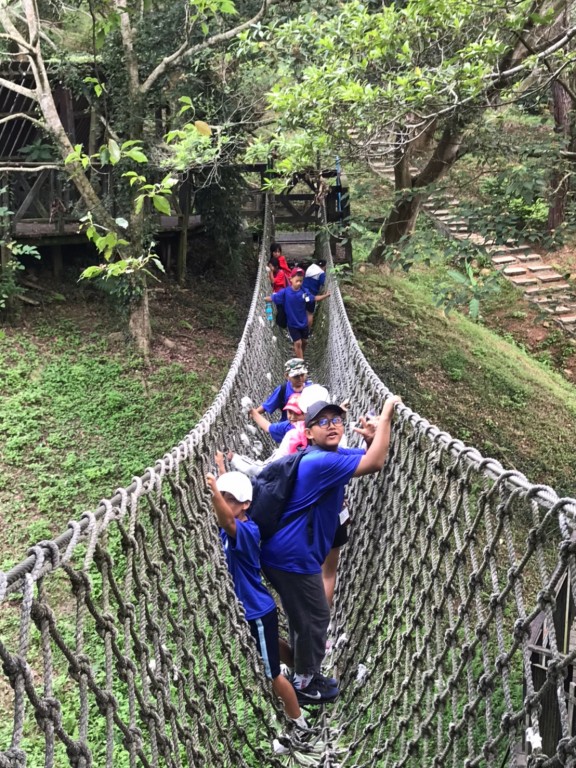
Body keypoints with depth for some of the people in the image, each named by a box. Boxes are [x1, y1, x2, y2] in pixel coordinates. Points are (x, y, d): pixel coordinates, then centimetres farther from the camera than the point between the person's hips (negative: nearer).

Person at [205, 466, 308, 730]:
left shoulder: (247, 530, -27)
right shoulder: (233, 525, -4)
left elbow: (227, 522, -51)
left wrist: (213, 488, -68)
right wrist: (221, 467, 24)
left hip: (257, 613, -8)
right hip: (238, 610, 8)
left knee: (271, 674, 8)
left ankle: (298, 723, 29)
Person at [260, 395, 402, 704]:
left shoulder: (333, 454, 6)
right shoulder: (320, 461, -25)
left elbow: (372, 456, 15)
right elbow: (375, 464, -32)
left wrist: (371, 437, -8)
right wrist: (386, 416, -26)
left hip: (286, 553, 10)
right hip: (293, 557, -10)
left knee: (303, 616, 23)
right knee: (314, 618, 7)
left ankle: (305, 674, 41)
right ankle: (304, 683, 25)